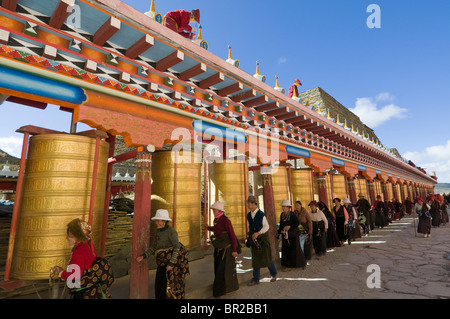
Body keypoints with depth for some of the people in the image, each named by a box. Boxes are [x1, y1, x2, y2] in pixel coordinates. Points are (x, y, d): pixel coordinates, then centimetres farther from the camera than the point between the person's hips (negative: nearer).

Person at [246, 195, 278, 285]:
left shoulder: (261, 214, -16)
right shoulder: (248, 215, 3)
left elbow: (266, 226, -18)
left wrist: (258, 233, -28)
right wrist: (249, 235, 10)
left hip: (262, 238, -5)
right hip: (254, 238, 5)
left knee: (266, 257, 4)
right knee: (255, 259, 9)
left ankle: (274, 274, 30)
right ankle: (256, 279, 20)